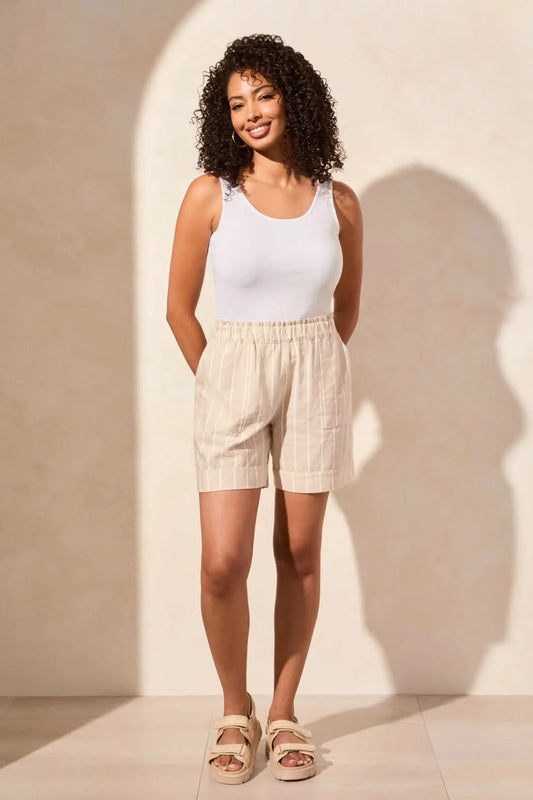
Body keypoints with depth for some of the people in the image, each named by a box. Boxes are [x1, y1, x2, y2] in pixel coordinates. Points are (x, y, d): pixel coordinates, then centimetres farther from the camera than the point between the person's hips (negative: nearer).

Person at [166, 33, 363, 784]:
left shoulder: (339, 202, 3)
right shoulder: (210, 195, -2)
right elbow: (180, 308, 4)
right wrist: (218, 383, 7)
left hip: (317, 377, 2)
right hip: (233, 374, -1)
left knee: (300, 554, 7)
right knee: (223, 563, -7)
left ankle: (284, 712, 23)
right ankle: (235, 712, 17)